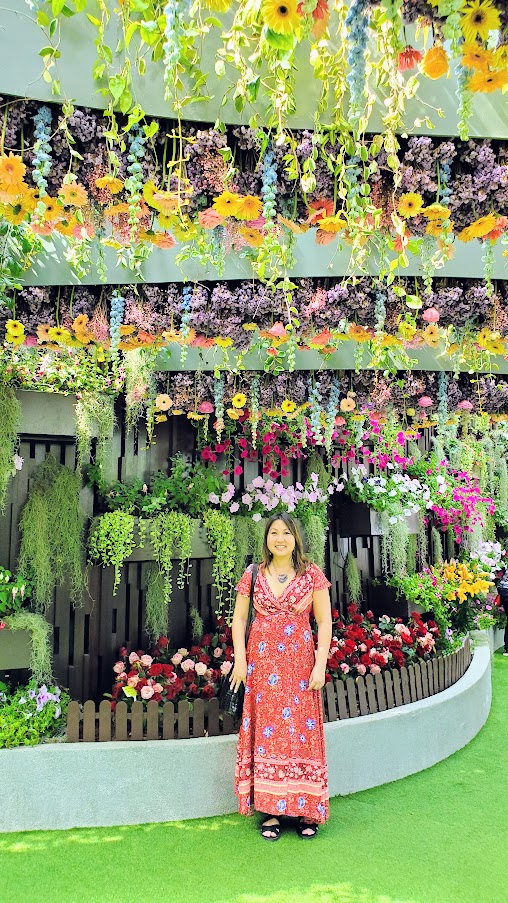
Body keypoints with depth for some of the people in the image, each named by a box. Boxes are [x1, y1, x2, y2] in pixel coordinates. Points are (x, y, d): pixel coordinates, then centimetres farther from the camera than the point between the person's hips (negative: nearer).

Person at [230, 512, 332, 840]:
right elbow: (239, 618, 7)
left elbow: (324, 621, 0)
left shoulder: (312, 574, 0)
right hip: (262, 663, 1)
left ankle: (307, 810, 15)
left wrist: (320, 664, -7)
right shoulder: (253, 575, 4)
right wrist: (240, 659, -2)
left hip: (299, 664, -1)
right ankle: (270, 810, 14)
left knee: (301, 731, 2)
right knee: (265, 732, 4)